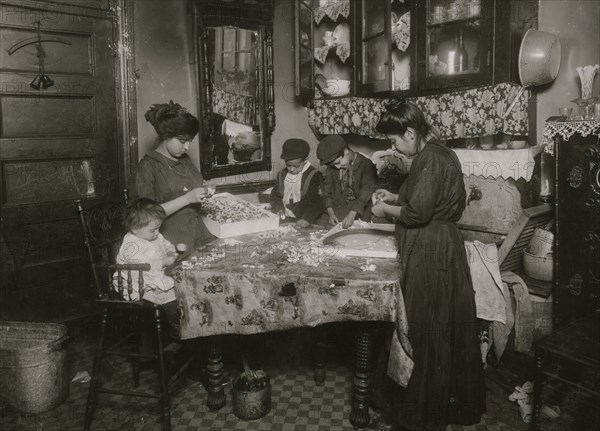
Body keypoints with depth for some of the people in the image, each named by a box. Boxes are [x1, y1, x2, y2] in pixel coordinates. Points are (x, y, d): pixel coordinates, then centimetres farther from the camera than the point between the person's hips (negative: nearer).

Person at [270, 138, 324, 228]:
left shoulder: (313, 176, -7)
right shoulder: (282, 174, 11)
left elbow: (316, 202, -11)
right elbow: (275, 195, 17)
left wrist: (307, 218, -25)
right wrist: (279, 208, -3)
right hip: (283, 219, 5)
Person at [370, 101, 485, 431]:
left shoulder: (430, 159, -18)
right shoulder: (437, 153, 13)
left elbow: (418, 213, -23)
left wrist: (386, 210, -8)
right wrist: (394, 197, 11)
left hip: (429, 254, -10)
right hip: (441, 247, 10)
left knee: (426, 332, 2)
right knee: (447, 330, 19)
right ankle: (459, 403, 36)